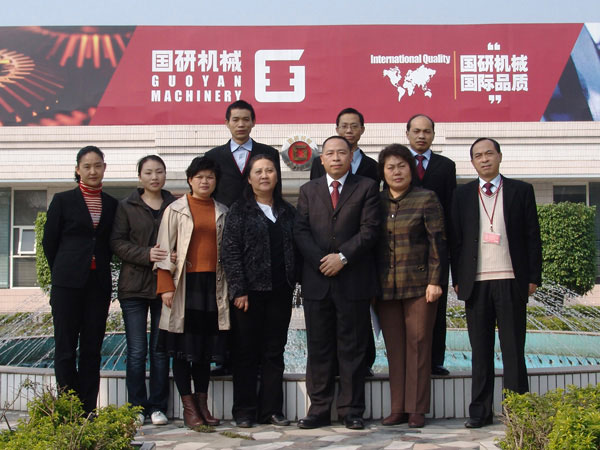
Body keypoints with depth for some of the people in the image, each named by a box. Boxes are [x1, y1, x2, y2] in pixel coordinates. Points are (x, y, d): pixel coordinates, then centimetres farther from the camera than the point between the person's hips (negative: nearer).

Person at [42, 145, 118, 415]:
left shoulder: (112, 204, 9)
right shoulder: (63, 200, 1)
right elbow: (49, 241, 4)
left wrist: (101, 270, 6)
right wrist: (63, 271, 8)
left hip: (99, 284, 3)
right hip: (68, 282, -2)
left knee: (92, 348, 6)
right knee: (66, 348, 1)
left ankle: (88, 411, 12)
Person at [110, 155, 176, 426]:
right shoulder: (127, 207, 6)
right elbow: (117, 242, 0)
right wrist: (146, 254, -15)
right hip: (134, 285, -1)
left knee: (160, 349, 4)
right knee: (137, 350, 0)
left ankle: (157, 406, 13)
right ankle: (137, 406, 11)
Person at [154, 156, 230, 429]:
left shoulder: (222, 212, 11)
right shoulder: (176, 210, 2)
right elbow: (165, 249, -2)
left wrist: (228, 287, 6)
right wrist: (166, 286, -9)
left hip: (212, 284, 3)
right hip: (185, 284, -3)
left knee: (206, 347, 8)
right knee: (183, 347, 0)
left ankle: (202, 404, 17)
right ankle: (189, 406, 8)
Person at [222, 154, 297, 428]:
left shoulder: (287, 212, 13)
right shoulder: (240, 211, 0)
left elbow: (295, 249, 13)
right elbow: (230, 252, -5)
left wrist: (293, 283, 3)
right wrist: (238, 290, -12)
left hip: (280, 292, 4)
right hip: (249, 291, -3)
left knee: (275, 352, 7)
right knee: (246, 353, 3)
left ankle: (271, 410, 15)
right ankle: (244, 412, 11)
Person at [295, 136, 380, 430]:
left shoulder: (366, 188, 6)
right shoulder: (308, 191, 14)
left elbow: (370, 229, -4)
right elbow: (300, 231, 5)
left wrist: (342, 257, -14)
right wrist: (320, 261, -9)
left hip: (353, 281, -2)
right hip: (317, 280, 2)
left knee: (352, 348, 3)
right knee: (319, 349, 6)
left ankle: (351, 411, 11)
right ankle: (319, 410, 13)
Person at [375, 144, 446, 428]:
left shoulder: (426, 199, 1)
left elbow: (437, 242, -2)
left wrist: (435, 281, -9)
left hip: (419, 285, -3)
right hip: (385, 286, 3)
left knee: (418, 345, 0)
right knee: (394, 348, 6)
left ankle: (417, 409, 8)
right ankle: (398, 408, 14)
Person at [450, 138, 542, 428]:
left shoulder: (521, 191, 7)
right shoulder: (462, 195, 10)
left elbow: (532, 236, 5)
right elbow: (456, 240, 9)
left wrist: (534, 277, -1)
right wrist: (457, 279, 4)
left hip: (511, 281, -1)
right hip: (476, 282, 1)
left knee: (513, 350, 2)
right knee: (480, 351, 5)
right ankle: (480, 412, 11)